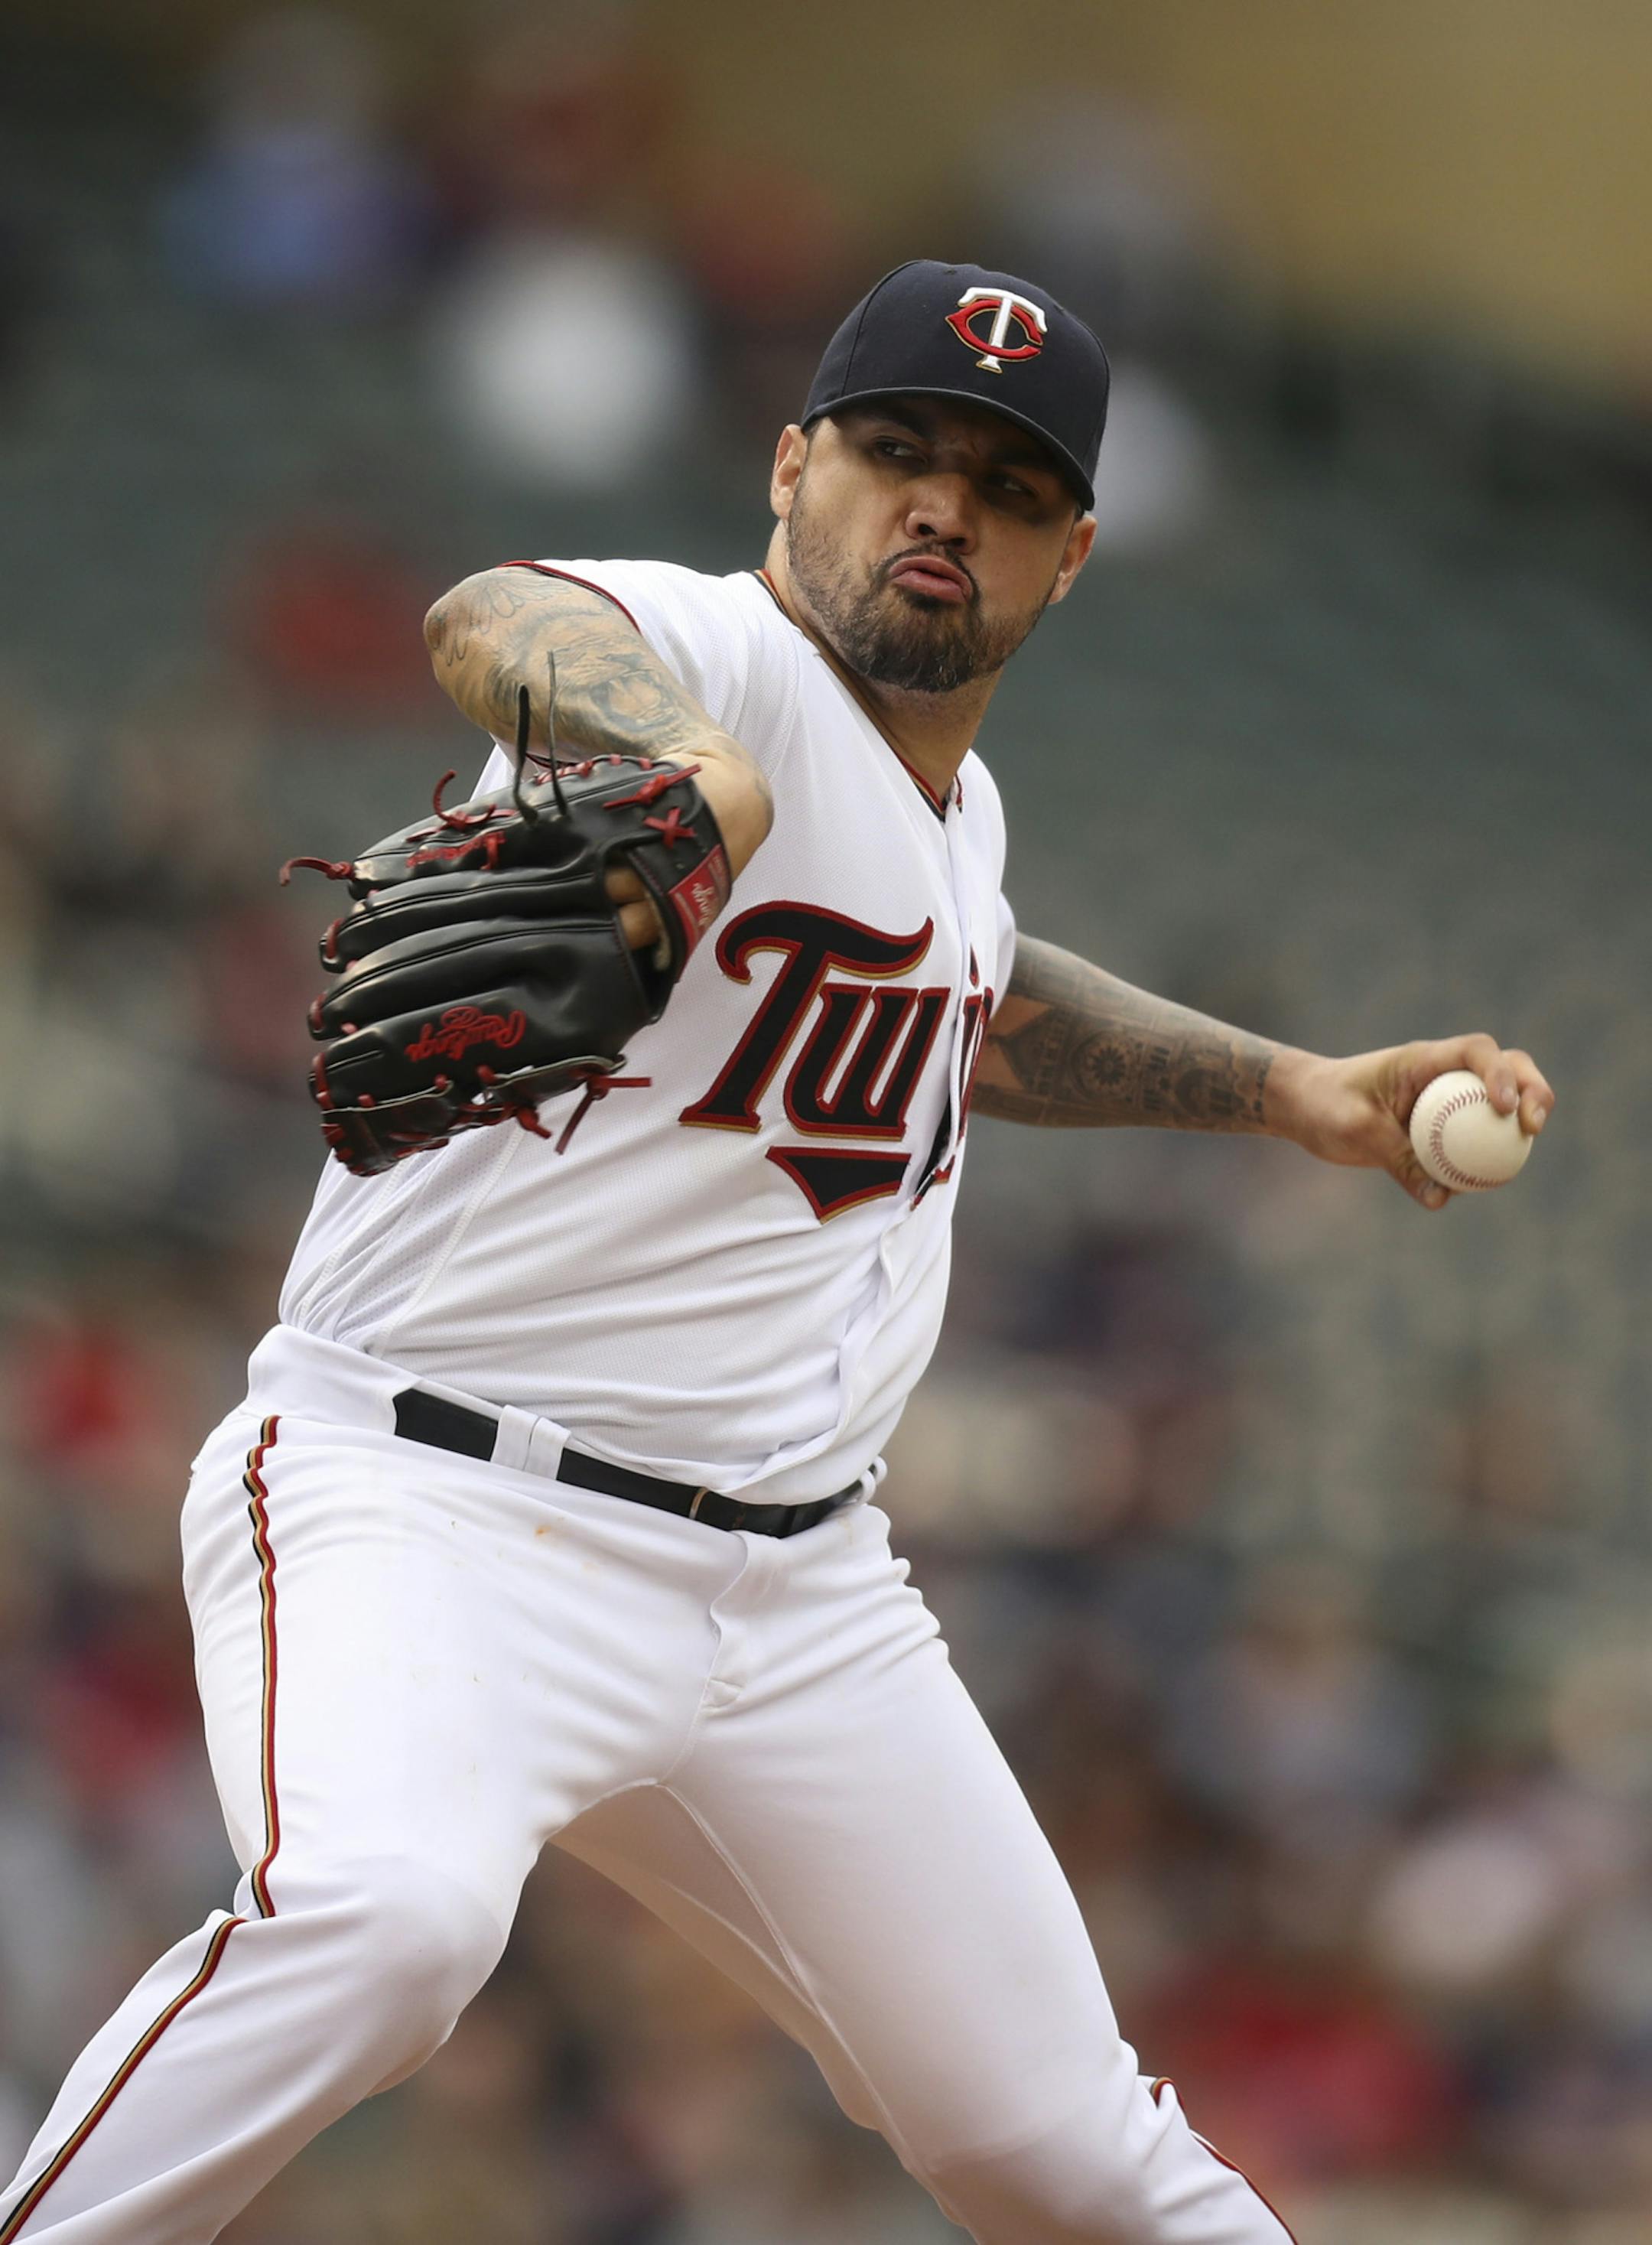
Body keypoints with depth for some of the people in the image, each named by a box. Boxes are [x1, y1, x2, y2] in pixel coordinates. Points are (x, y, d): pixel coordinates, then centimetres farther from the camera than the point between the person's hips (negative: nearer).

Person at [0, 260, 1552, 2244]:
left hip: (797, 1593, 8)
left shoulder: (951, 799, 12)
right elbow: (510, 632, -40)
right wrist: (681, 768, -63)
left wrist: (1290, 1090, 33)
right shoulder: (717, 649, -13)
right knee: (383, 1912, -37)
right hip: (431, 1502, -7)